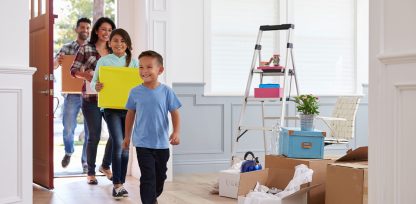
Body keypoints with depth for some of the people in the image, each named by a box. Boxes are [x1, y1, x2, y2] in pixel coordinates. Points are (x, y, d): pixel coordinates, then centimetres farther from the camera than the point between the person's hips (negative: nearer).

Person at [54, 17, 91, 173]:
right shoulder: (67, 48, 7)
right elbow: (53, 66, -1)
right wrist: (57, 61, -25)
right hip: (72, 94, 0)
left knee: (90, 131, 0)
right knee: (68, 129, 1)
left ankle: (86, 162, 15)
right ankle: (69, 152, 30)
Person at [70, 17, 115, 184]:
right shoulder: (86, 49, 0)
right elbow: (73, 70, -2)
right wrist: (85, 74, -21)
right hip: (91, 99, -4)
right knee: (94, 136, 0)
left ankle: (105, 166, 23)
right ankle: (90, 173, 16)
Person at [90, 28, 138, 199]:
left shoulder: (134, 62, 8)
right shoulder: (103, 61, 3)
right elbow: (93, 82, 2)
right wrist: (96, 87, -20)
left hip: (129, 107, 3)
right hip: (111, 107, -3)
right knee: (118, 143, -13)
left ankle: (121, 183, 17)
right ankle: (117, 184, -7)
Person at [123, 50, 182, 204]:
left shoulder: (166, 91, -7)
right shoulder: (135, 92, -4)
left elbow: (175, 113, -1)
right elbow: (130, 114, 7)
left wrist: (176, 132, -14)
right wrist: (127, 136, 11)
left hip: (162, 143, 2)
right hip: (142, 143, -2)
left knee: (160, 175, 18)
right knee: (148, 177, -7)